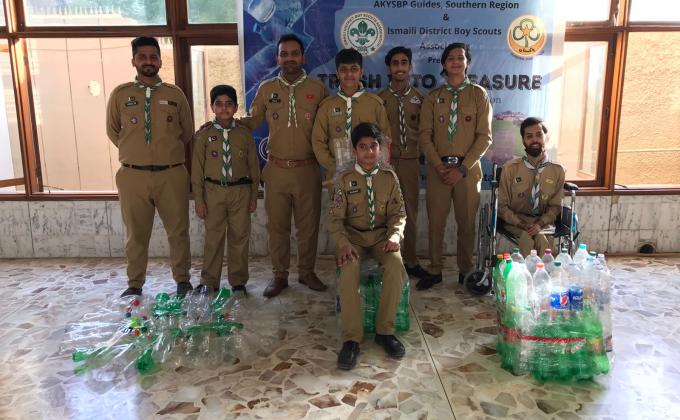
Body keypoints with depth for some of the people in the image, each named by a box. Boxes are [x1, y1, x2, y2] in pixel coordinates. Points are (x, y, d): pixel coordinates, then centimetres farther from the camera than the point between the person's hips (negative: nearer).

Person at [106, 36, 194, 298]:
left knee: (178, 231, 7)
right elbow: (113, 131, 15)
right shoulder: (120, 94, 4)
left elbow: (187, 133, 13)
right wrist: (134, 152, 13)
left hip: (172, 175, 0)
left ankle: (182, 280, 23)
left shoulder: (175, 94, 4)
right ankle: (135, 284, 25)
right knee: (136, 233, 10)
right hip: (133, 175, 0)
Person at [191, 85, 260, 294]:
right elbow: (197, 169, 0)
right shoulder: (203, 135, -1)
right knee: (213, 237, 7)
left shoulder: (244, 134, 2)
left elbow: (253, 167, 6)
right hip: (213, 191, -1)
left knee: (240, 237, 7)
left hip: (240, 190, 1)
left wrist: (254, 196, 5)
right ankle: (209, 282, 21)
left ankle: (238, 281, 22)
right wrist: (199, 200, -3)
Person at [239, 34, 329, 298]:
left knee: (308, 224, 9)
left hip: (307, 169, -1)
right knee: (277, 225, 8)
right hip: (276, 169, 1)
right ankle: (279, 275, 23)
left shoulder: (317, 89, 2)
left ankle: (307, 271, 27)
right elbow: (251, 121, 11)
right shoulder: (266, 89, 6)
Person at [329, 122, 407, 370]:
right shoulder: (345, 180, 0)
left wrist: (395, 236, -17)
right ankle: (351, 338, -24)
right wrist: (344, 244, -22)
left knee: (396, 265, -31)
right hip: (354, 236, -1)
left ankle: (385, 331, -15)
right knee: (349, 269, -33)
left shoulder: (389, 178, 4)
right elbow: (335, 218, -3)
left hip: (382, 235, 1)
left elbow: (398, 214, 4)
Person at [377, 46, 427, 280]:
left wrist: (418, 152, -1)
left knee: (410, 213, 8)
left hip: (411, 162, 2)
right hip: (386, 162, -2)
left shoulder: (419, 99, 7)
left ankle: (410, 261, 18)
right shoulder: (379, 99, 3)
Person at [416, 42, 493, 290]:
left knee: (466, 222, 6)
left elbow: (484, 136, -3)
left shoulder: (478, 94, 3)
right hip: (438, 168, 1)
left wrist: (462, 168, -11)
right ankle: (434, 271, 17)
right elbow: (425, 136, 2)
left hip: (468, 168, -1)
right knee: (435, 221, 4)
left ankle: (465, 271, 22)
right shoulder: (433, 97, 7)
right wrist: (439, 166, -11)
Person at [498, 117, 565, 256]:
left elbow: (555, 206, 6)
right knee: (526, 237, -31)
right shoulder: (510, 168, -3)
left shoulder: (557, 170, 1)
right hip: (516, 220, -1)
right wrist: (521, 224, -17)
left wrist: (540, 224, -14)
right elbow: (502, 206, -1)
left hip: (543, 222, 1)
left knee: (542, 238, -31)